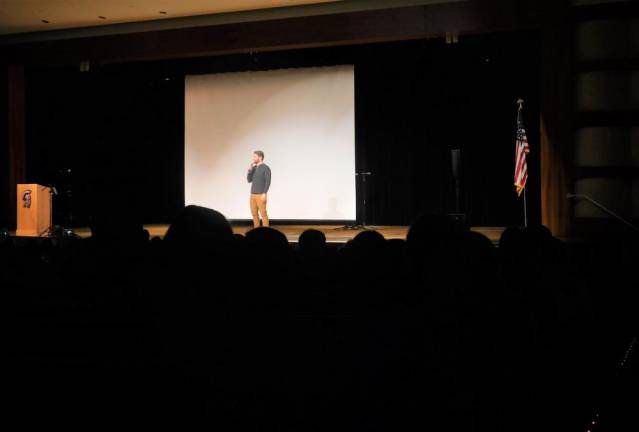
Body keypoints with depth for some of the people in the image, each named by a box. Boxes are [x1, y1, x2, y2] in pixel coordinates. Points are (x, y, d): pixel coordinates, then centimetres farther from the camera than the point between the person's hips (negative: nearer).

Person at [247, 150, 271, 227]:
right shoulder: (254, 168, 14)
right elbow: (249, 180, 12)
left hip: (261, 195, -7)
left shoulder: (266, 168, -9)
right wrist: (249, 170, -3)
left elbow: (268, 182, -14)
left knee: (263, 214, -5)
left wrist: (264, 194, -21)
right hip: (253, 195, 7)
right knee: (254, 213, 9)